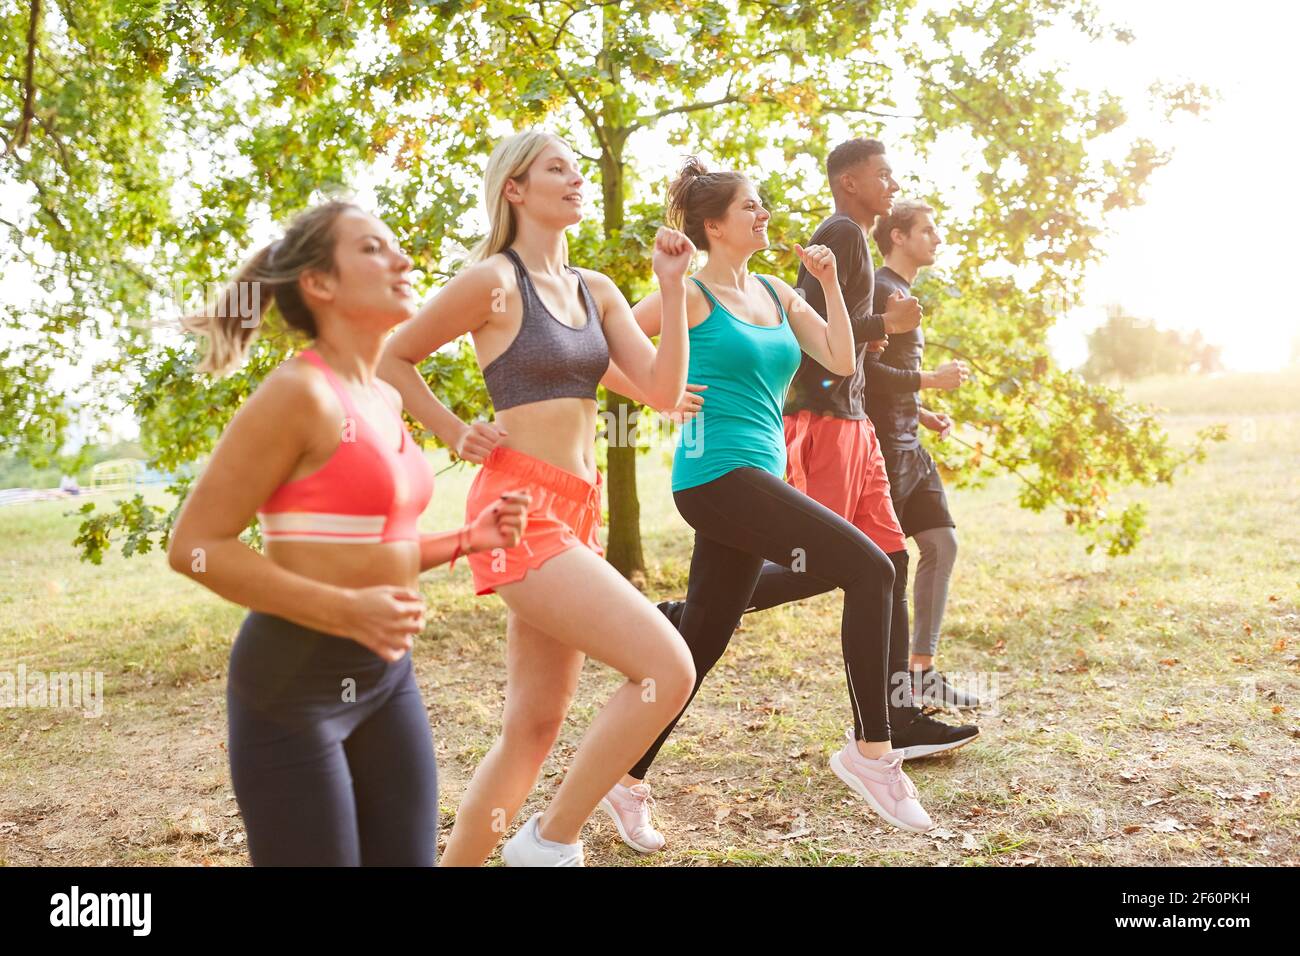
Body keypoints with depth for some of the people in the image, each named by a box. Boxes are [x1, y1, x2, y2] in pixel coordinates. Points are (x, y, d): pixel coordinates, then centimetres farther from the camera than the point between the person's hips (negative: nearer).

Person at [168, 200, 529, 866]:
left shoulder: (386, 401, 9)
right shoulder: (297, 392, -16)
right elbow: (196, 546, -17)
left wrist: (466, 539, 5)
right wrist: (346, 611, -24)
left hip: (388, 675, 8)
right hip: (294, 680, -8)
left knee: (408, 858, 16)